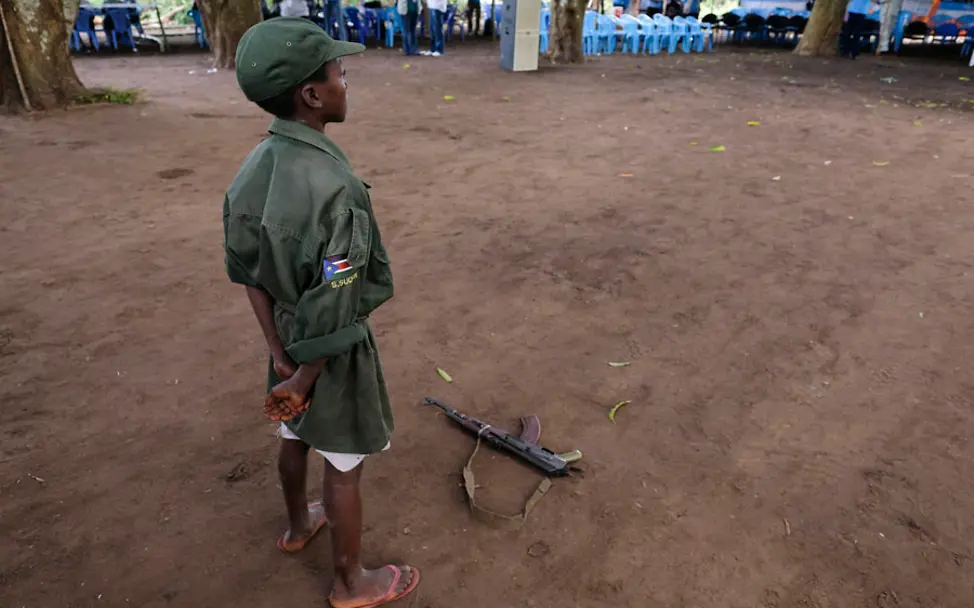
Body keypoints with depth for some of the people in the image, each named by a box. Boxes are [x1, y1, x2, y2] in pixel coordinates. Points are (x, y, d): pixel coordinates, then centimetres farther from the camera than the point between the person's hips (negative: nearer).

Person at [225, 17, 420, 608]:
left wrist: (278, 352, 4)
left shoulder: (255, 168, -7)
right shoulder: (331, 187, -33)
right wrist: (305, 379, -13)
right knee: (344, 467, 12)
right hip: (331, 349, -7)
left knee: (296, 437, 28)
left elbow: (248, 272, 0)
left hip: (288, 337, 8)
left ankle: (298, 525, 56)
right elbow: (332, 314, -29)